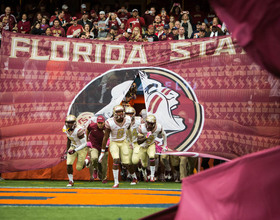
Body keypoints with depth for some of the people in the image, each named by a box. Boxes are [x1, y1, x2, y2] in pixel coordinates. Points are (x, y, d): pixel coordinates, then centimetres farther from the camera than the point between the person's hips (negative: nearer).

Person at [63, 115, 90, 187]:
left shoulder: (78, 130, -31)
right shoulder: (66, 129, -10)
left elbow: (84, 144, -27)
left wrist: (75, 150, -33)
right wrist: (68, 149, 14)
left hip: (82, 148, -5)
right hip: (73, 147, 5)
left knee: (79, 168, 0)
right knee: (69, 164, -12)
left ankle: (87, 160, 33)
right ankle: (71, 181, 5)